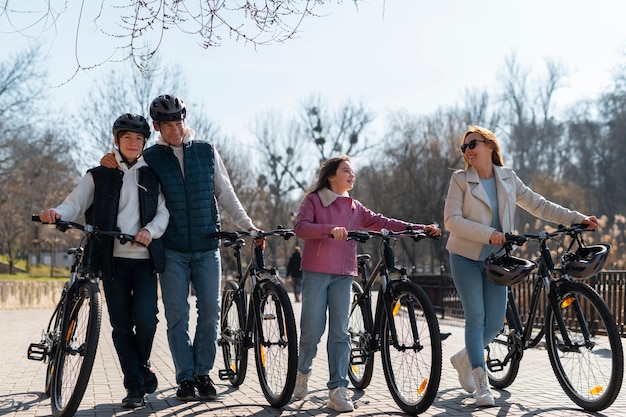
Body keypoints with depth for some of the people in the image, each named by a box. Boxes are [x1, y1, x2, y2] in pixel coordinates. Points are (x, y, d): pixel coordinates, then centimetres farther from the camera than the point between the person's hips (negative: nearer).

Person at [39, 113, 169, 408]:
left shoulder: (152, 176, 14)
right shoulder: (99, 176, 12)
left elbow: (163, 211, 5)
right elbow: (75, 203, 2)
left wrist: (151, 230, -16)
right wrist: (56, 213, -20)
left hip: (145, 258, 0)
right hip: (113, 259, 0)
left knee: (145, 316, -15)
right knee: (121, 324, -1)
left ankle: (142, 364, 14)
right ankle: (134, 386, 9)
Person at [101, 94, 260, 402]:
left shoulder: (206, 151, 7)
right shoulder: (150, 158, 4)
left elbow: (225, 194, 13)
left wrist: (248, 225, 8)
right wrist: (112, 166, -10)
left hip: (207, 246, 1)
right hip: (172, 249, -1)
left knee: (210, 311, 0)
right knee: (177, 315, -1)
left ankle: (203, 373, 13)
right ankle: (185, 377, 9)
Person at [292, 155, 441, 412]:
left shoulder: (355, 208, 16)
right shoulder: (314, 200, 4)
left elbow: (382, 223, 8)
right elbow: (300, 227, -11)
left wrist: (420, 229, -2)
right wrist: (330, 229, -28)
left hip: (343, 275, 4)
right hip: (316, 272, -4)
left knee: (340, 332, -2)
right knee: (313, 330, -2)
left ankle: (337, 390, -2)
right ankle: (302, 371, 26)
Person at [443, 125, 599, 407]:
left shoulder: (508, 178, 6)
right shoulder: (460, 180, -5)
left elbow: (538, 206, 7)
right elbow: (451, 220, -12)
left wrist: (577, 219, 0)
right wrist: (488, 233, -22)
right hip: (466, 258, -3)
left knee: (495, 323, 1)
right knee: (476, 318, -6)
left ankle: (463, 359, 28)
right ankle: (481, 385, 2)